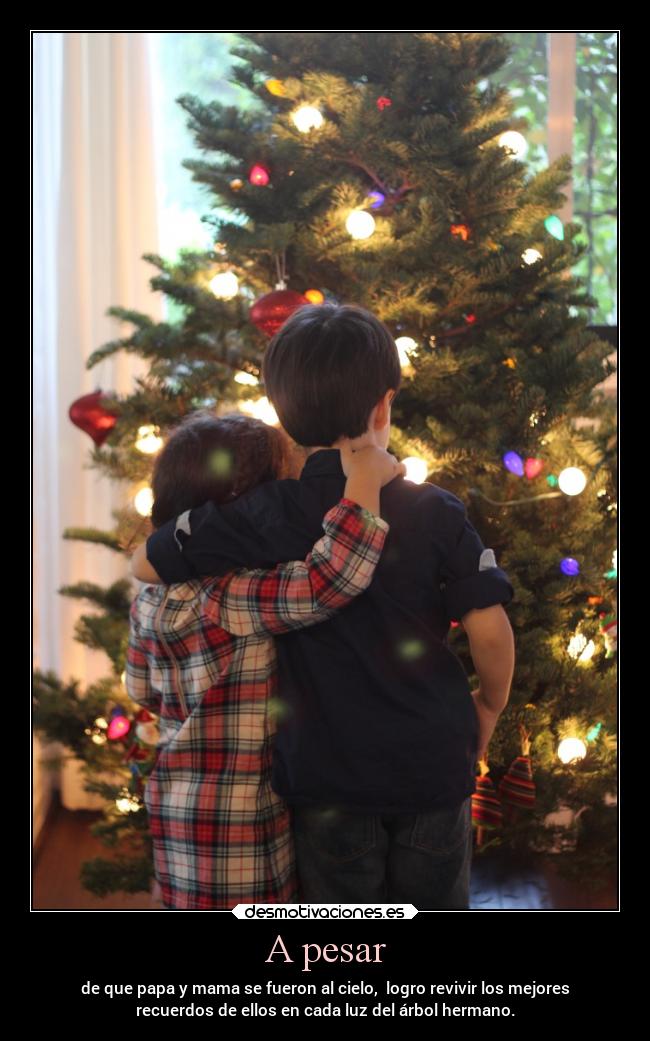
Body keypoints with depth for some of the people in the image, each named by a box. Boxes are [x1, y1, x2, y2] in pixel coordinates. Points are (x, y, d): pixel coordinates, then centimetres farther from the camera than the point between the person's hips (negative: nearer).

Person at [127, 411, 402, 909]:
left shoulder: (155, 597, 3)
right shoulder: (234, 597, -26)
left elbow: (143, 689, 15)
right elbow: (331, 578, -39)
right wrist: (365, 478, -29)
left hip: (187, 807, 9)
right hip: (230, 825, -9)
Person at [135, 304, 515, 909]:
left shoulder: (262, 518, -11)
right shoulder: (436, 513, -10)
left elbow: (146, 565, -6)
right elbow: (489, 631, -11)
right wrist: (490, 705, 8)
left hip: (326, 774, 0)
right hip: (433, 767, 1)